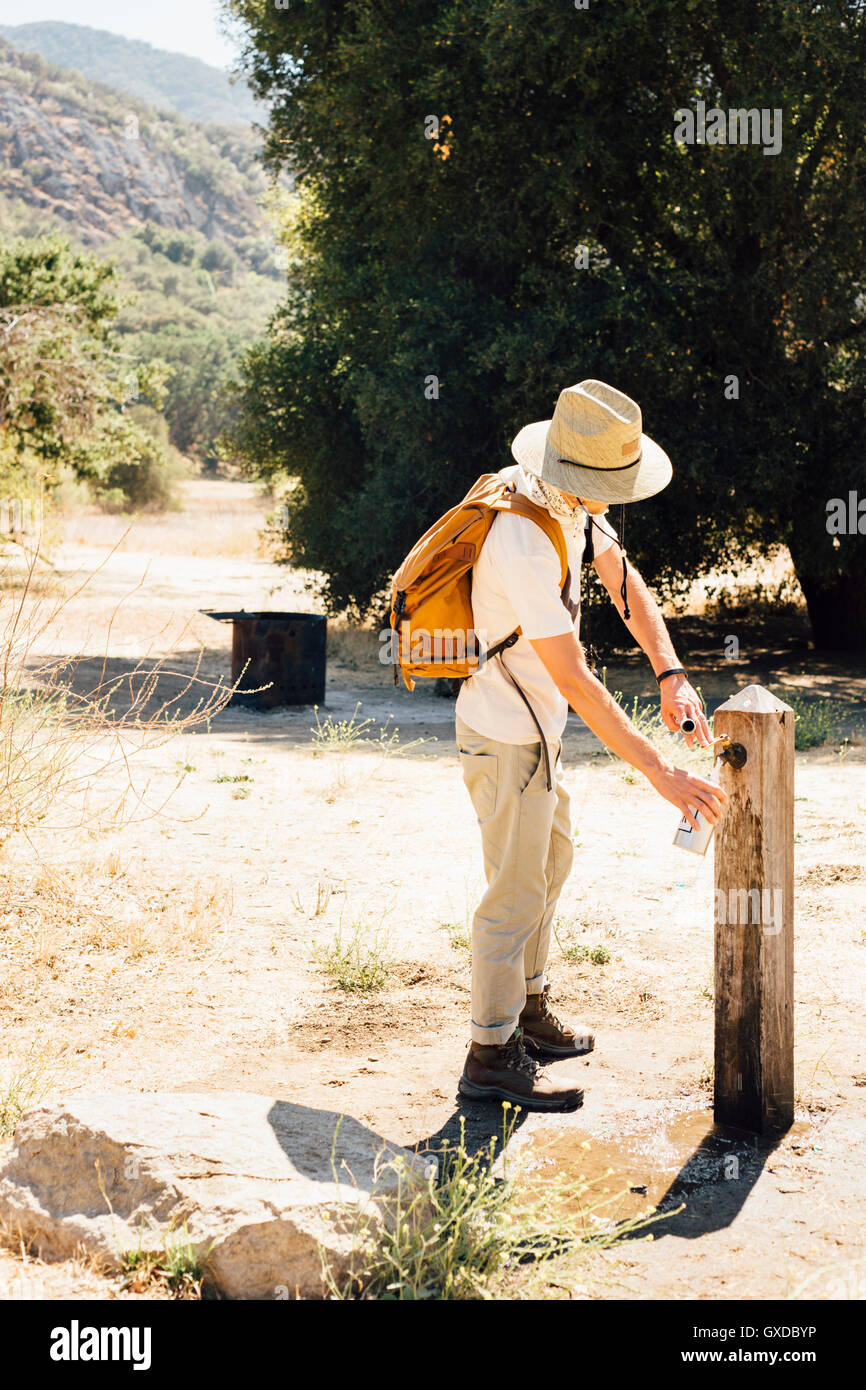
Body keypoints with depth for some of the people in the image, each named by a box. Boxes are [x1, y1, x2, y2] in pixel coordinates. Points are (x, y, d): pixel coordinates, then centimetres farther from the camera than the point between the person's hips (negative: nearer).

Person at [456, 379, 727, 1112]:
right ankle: (493, 1056, 9)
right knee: (517, 889, -2)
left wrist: (671, 674, -8)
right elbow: (574, 680, -34)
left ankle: (528, 1010, 38)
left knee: (552, 859, 23)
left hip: (533, 725, 10)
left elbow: (624, 583, 8)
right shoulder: (524, 543, -33)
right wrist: (662, 772, -33)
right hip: (506, 735, -10)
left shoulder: (574, 505, -3)